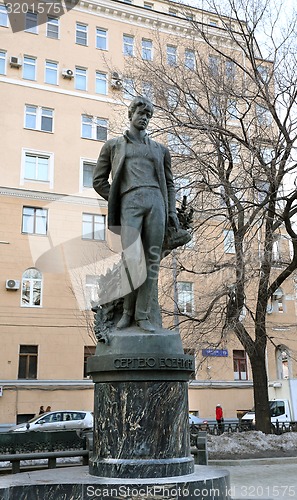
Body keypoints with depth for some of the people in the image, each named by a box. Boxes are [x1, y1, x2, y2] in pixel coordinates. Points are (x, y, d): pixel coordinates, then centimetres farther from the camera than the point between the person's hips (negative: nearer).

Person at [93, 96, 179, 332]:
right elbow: (99, 181, 16)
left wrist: (172, 212, 9)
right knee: (132, 258, -17)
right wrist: (116, 204, 6)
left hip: (155, 201, 3)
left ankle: (142, 315, 0)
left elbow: (169, 183, 22)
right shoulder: (113, 145, 19)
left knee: (152, 259, -5)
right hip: (129, 202, -2)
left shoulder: (160, 149, 23)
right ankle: (128, 311, 2)